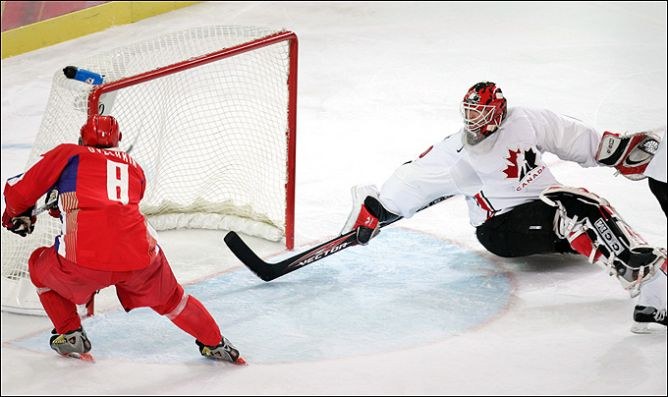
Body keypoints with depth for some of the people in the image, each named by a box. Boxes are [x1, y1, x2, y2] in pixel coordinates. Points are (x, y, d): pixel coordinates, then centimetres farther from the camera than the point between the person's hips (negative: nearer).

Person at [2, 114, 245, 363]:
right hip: (140, 254, 3)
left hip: (84, 259, -3)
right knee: (169, 298, 32)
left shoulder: (67, 153, 20)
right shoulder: (134, 167, 29)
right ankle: (215, 344, 39)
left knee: (41, 267, 29)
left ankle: (70, 336, 26)